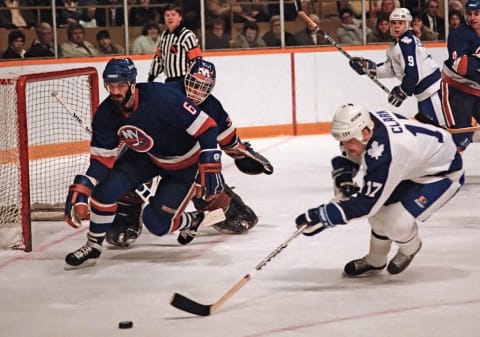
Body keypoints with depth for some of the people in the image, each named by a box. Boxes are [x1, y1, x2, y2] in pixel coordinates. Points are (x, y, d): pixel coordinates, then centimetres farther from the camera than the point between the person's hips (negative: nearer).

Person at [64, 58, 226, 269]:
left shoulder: (161, 98, -34)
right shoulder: (106, 114, -16)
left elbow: (206, 127, -30)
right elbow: (102, 159, -12)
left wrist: (209, 167, -36)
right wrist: (80, 191, -25)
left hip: (185, 163, -5)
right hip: (146, 156, 5)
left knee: (156, 223, -6)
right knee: (106, 188, -17)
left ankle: (190, 222, 28)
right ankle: (93, 247, 2)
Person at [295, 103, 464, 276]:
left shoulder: (383, 154, -39)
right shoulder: (365, 122, -15)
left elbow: (366, 202, -33)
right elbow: (348, 155, 7)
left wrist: (323, 216, -33)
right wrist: (343, 176, -12)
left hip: (444, 174, -9)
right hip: (415, 167, 9)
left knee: (397, 222, -20)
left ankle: (410, 247, 13)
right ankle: (375, 261, 26)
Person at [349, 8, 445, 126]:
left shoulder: (407, 42, -17)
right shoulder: (397, 43, 15)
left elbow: (412, 74, -23)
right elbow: (392, 69, 18)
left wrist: (401, 92, -12)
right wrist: (370, 67, 10)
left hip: (432, 88, -11)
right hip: (423, 91, 11)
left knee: (442, 125, -14)